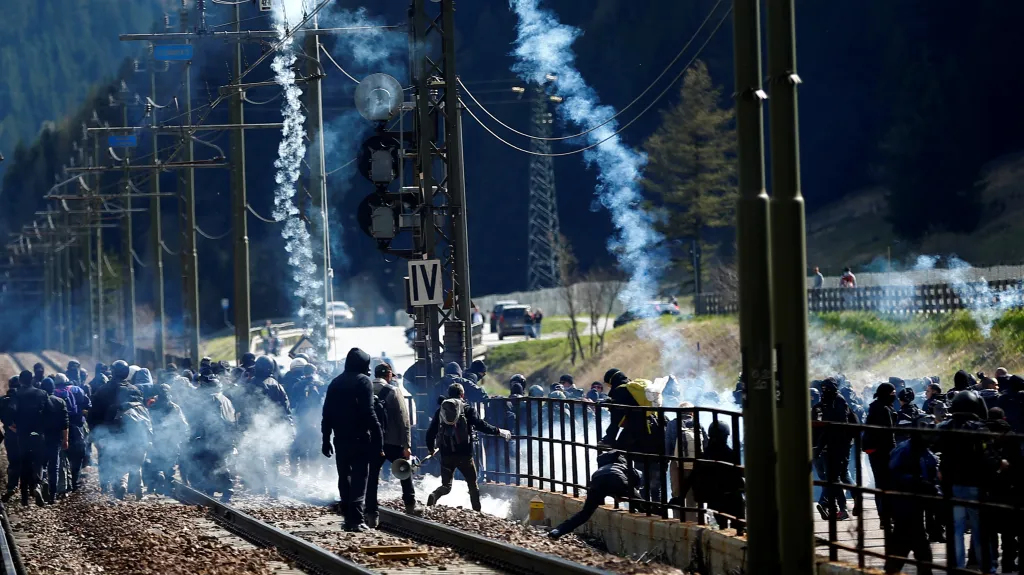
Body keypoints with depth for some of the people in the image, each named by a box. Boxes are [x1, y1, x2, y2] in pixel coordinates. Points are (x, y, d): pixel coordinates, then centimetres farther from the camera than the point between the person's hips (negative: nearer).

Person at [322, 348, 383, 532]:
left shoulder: (335, 383, 14)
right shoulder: (363, 381, -6)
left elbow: (327, 413, 13)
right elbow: (369, 413, -16)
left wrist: (326, 439, 17)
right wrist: (377, 439, -16)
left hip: (340, 439, 6)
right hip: (360, 438, -6)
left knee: (344, 478, 14)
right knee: (359, 478, -6)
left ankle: (348, 517, 15)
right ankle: (356, 520, -13)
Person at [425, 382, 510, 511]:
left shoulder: (441, 410, 10)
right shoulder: (467, 409, -1)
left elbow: (431, 432, 9)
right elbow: (480, 425, -11)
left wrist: (431, 449, 25)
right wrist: (499, 432, -2)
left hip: (446, 454, 3)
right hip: (464, 454, -3)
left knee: (446, 485, 6)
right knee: (473, 485, 13)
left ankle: (434, 496, -25)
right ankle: (477, 512, 13)